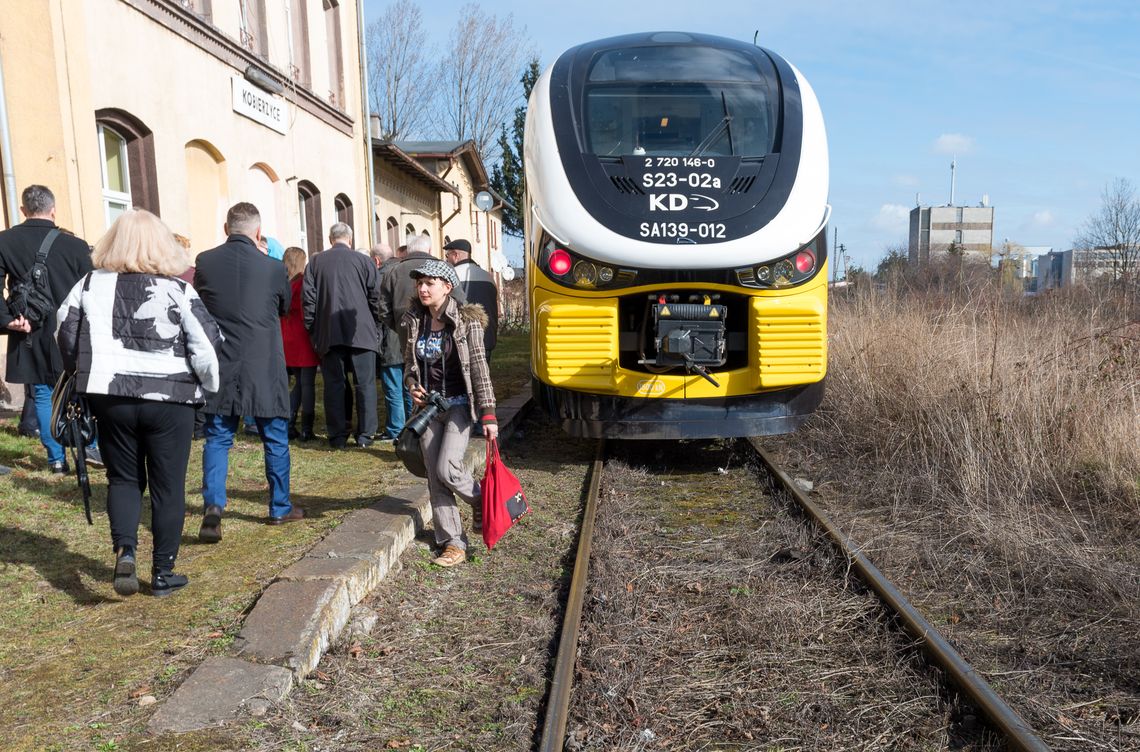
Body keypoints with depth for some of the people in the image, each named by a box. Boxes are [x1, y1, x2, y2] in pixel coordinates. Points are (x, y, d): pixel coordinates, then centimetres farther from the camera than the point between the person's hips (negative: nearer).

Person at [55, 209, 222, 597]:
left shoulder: (91, 285, 3)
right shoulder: (178, 291, -7)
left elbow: (66, 333, 8)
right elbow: (207, 346, -11)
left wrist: (86, 373, 23)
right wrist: (207, 386, 3)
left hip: (111, 398, 3)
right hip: (168, 400, -2)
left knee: (123, 478, 18)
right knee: (168, 486, 8)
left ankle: (124, 551, -4)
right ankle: (163, 572, 14)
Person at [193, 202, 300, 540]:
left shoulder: (204, 262, -3)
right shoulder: (274, 268, -9)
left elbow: (200, 304, 14)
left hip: (220, 367, 2)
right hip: (264, 369, -1)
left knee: (217, 438, 11)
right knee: (275, 439, 12)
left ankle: (212, 507, -3)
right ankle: (280, 508, 22)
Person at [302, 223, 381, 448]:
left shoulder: (315, 263, 6)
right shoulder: (363, 261, 1)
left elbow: (308, 297, 4)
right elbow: (375, 296, 1)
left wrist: (312, 329, 10)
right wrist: (373, 322, 13)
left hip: (328, 334, 2)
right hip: (361, 332, -1)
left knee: (334, 384, 6)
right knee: (365, 383, 4)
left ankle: (338, 436, 9)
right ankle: (365, 434, 5)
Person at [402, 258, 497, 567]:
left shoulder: (466, 321, -10)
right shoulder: (414, 321, 4)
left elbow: (480, 369, -10)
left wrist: (488, 414, -14)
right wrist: (412, 385, -6)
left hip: (459, 405, -5)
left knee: (447, 469, -16)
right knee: (435, 478, 4)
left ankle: (480, 501, 16)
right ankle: (452, 542, 15)